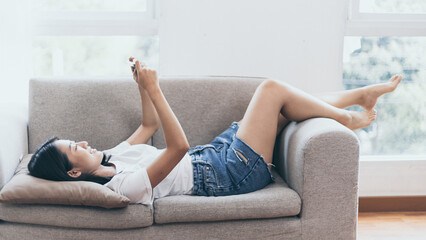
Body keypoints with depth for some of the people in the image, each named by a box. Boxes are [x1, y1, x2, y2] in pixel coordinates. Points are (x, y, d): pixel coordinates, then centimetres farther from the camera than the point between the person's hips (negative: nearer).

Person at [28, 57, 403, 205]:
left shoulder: (111, 158, 4)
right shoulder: (125, 184, -27)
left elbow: (149, 125, 18)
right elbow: (178, 146, -35)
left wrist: (141, 85, 4)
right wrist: (152, 89, -35)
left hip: (211, 156, 10)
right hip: (228, 174, -10)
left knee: (285, 106, 10)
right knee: (271, 88, -12)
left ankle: (362, 95, 27)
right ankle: (346, 119, 10)